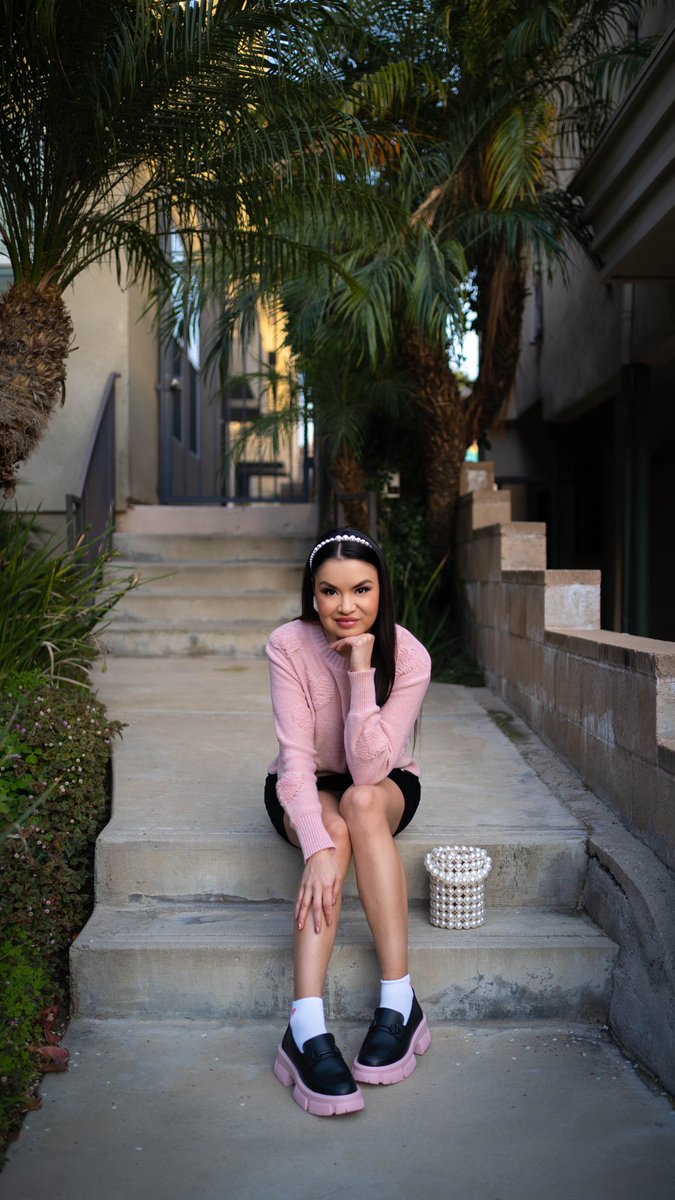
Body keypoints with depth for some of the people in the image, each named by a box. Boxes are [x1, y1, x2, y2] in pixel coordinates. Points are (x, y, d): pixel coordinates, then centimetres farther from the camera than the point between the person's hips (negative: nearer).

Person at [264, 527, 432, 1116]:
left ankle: (399, 1003, -31)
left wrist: (362, 672, -37)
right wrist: (318, 846, -40)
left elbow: (370, 768, -29)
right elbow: (296, 756, -27)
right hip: (306, 790, 0)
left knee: (362, 802, -34)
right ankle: (307, 1030, -38)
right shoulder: (290, 645, -22)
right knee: (334, 829, -33)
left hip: (387, 786, 0)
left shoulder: (409, 656, -22)